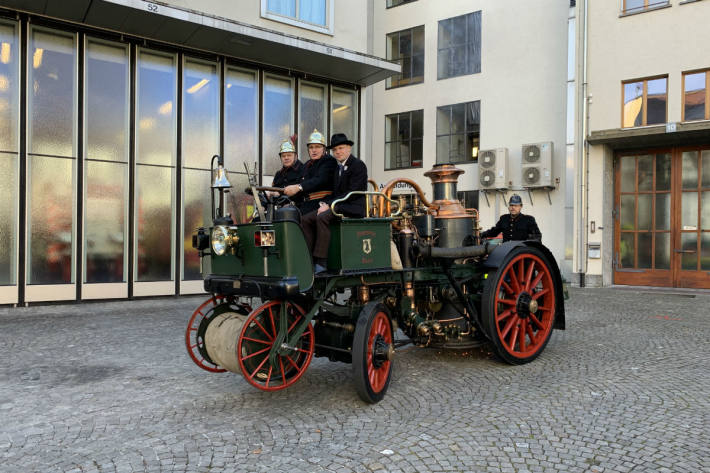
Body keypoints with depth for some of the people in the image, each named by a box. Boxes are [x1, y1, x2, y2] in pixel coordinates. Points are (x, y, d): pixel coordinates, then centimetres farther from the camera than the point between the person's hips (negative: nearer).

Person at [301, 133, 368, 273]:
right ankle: (309, 260, -16)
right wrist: (324, 203, -3)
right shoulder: (337, 167, 20)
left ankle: (321, 262, -32)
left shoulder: (358, 165, -6)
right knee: (306, 219, -11)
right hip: (337, 205, 8)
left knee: (322, 217, -32)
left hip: (353, 207, -8)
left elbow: (353, 192, -16)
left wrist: (330, 204, -18)